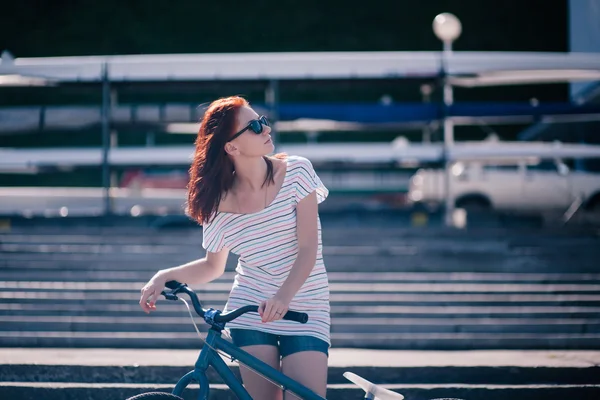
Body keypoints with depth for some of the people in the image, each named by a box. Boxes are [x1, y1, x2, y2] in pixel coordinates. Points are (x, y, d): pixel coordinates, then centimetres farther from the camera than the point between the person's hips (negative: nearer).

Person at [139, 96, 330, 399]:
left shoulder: (296, 172, -6)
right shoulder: (221, 204, -2)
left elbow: (308, 249, -13)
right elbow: (213, 266, 14)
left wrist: (283, 297, -29)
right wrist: (165, 276, -3)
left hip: (305, 313, -1)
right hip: (251, 315, 1)